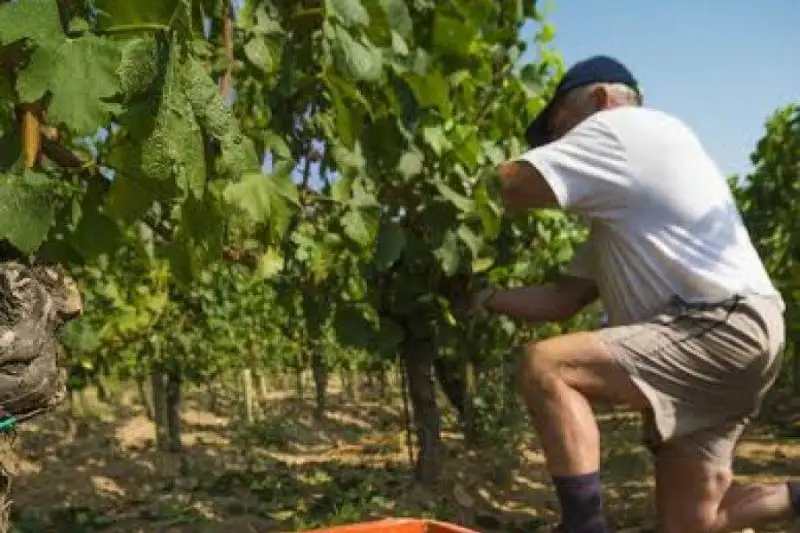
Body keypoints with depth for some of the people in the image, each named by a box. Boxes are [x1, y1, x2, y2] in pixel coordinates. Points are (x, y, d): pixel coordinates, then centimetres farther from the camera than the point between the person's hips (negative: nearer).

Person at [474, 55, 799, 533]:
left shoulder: (620, 127, -2)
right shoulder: (621, 203, 26)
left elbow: (509, 184, -13)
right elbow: (563, 299, 19)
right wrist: (483, 298, 12)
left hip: (724, 328, -11)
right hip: (726, 335, 11)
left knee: (545, 367, -22)